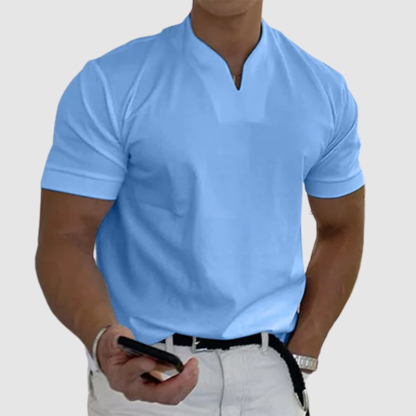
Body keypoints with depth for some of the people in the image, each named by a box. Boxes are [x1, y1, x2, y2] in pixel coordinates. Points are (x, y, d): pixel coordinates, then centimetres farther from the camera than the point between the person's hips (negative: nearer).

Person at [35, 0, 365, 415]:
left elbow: (341, 229, 9)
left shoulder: (326, 89, 1)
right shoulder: (107, 86, -10)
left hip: (271, 372, 3)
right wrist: (104, 341, -30)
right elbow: (65, 239, -12)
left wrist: (302, 356, -1)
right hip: (144, 375, -3)